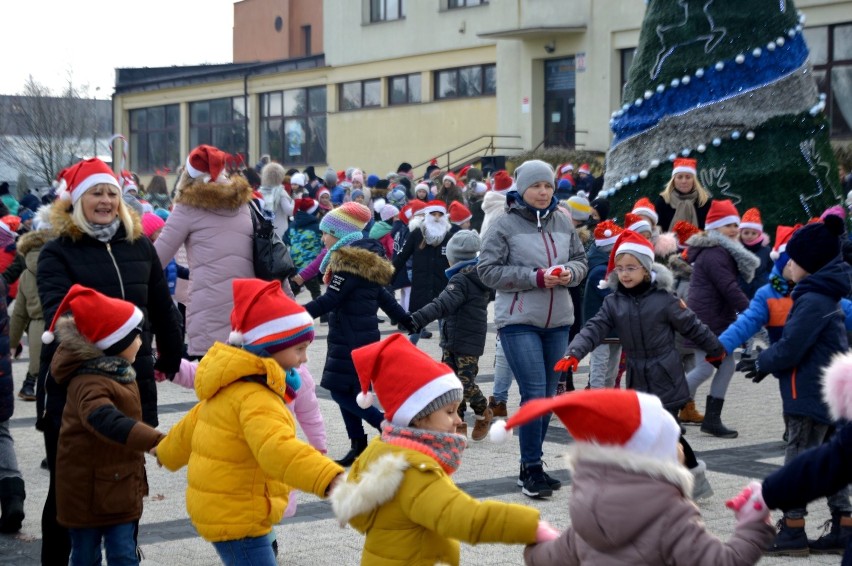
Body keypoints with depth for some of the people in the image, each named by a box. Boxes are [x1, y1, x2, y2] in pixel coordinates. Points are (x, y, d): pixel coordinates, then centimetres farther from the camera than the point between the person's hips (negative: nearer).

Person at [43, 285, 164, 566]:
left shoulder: (118, 372, 5)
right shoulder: (89, 383, -26)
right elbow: (106, 420, -46)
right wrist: (155, 440, -55)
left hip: (121, 488, 8)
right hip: (89, 491, -8)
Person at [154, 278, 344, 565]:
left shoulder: (230, 385, 9)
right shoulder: (255, 397, -25)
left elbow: (192, 423, 25)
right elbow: (277, 448, -43)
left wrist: (167, 453, 45)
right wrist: (330, 479, -56)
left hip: (220, 509, 11)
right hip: (236, 516, -11)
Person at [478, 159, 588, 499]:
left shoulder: (563, 223, 8)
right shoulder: (504, 225, -7)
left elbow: (581, 260, 16)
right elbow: (488, 270, -11)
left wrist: (570, 272, -8)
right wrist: (535, 278, -18)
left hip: (558, 320, 6)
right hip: (519, 320, -6)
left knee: (548, 395, 10)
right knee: (534, 394, -12)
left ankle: (530, 467, 22)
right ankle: (532, 471, -2)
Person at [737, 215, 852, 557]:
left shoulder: (813, 300, -20)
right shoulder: (824, 295, 12)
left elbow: (790, 348, -22)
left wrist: (762, 363, -4)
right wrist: (767, 361, 7)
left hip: (810, 394, -10)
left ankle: (793, 532, 4)